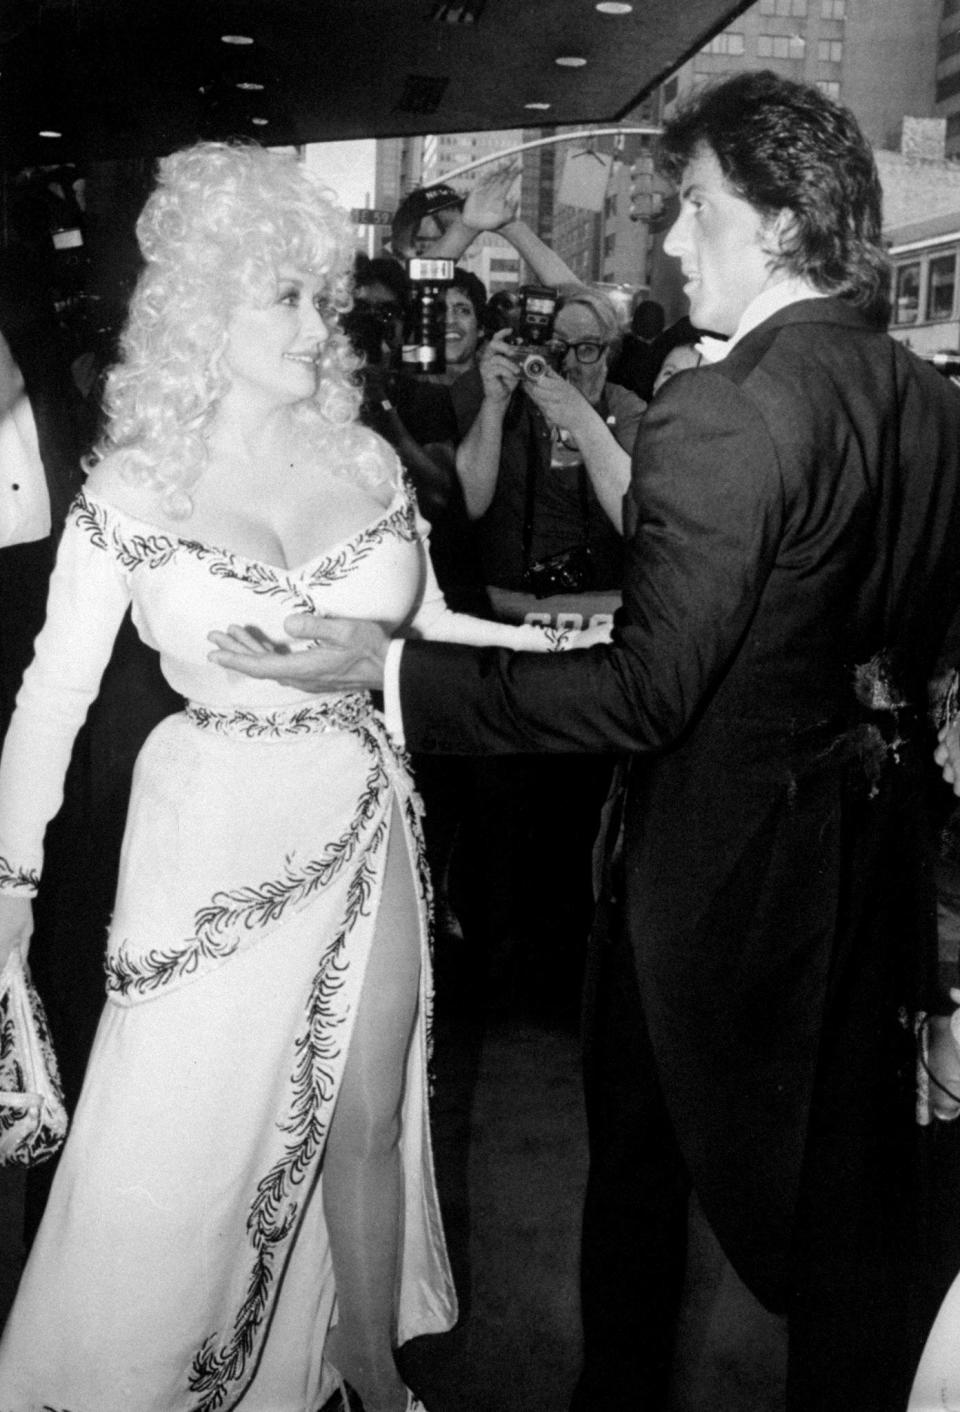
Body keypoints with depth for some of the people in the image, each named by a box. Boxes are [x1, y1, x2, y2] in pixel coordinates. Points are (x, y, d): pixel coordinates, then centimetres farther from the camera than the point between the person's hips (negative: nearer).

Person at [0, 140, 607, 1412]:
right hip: (214, 839, -3)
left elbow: (430, 622, 10)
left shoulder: (363, 456, 2)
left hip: (363, 826, 3)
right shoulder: (133, 487, -6)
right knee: (188, 1141, 7)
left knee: (367, 1117, 15)